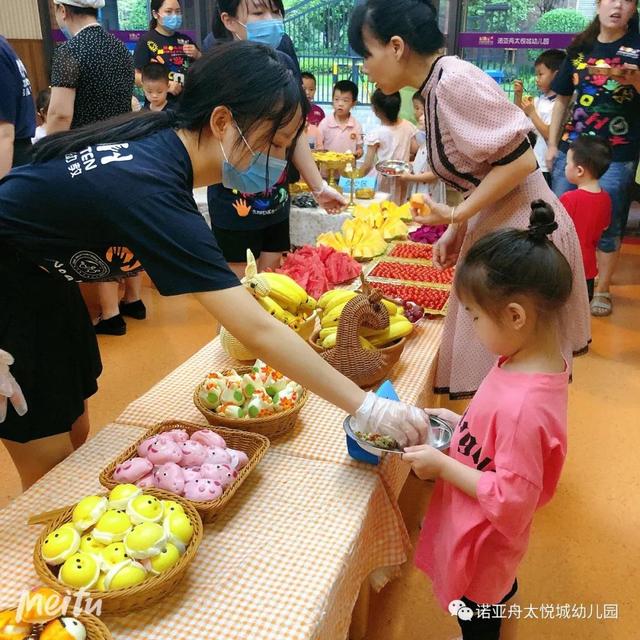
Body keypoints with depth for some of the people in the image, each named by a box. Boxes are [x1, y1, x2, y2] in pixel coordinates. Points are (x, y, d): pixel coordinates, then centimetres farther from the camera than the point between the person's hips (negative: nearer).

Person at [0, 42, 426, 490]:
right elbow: (258, 332, -38)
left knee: (77, 433, 14)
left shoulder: (162, 138, -12)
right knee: (50, 464, 0)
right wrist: (367, 409, -34)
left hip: (45, 275, 8)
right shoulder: (150, 189, -36)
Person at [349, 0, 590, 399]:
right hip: (495, 229, 9)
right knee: (489, 367, 17)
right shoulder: (437, 87, 9)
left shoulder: (455, 81, -18)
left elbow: (520, 160, -20)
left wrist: (456, 215, -15)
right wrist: (457, 231, 8)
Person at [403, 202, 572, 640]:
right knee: (500, 596, 35)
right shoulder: (538, 361, -10)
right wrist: (460, 423, -3)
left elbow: (510, 502, -32)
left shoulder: (523, 405, -39)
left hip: (481, 541, -8)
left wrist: (443, 466, -25)